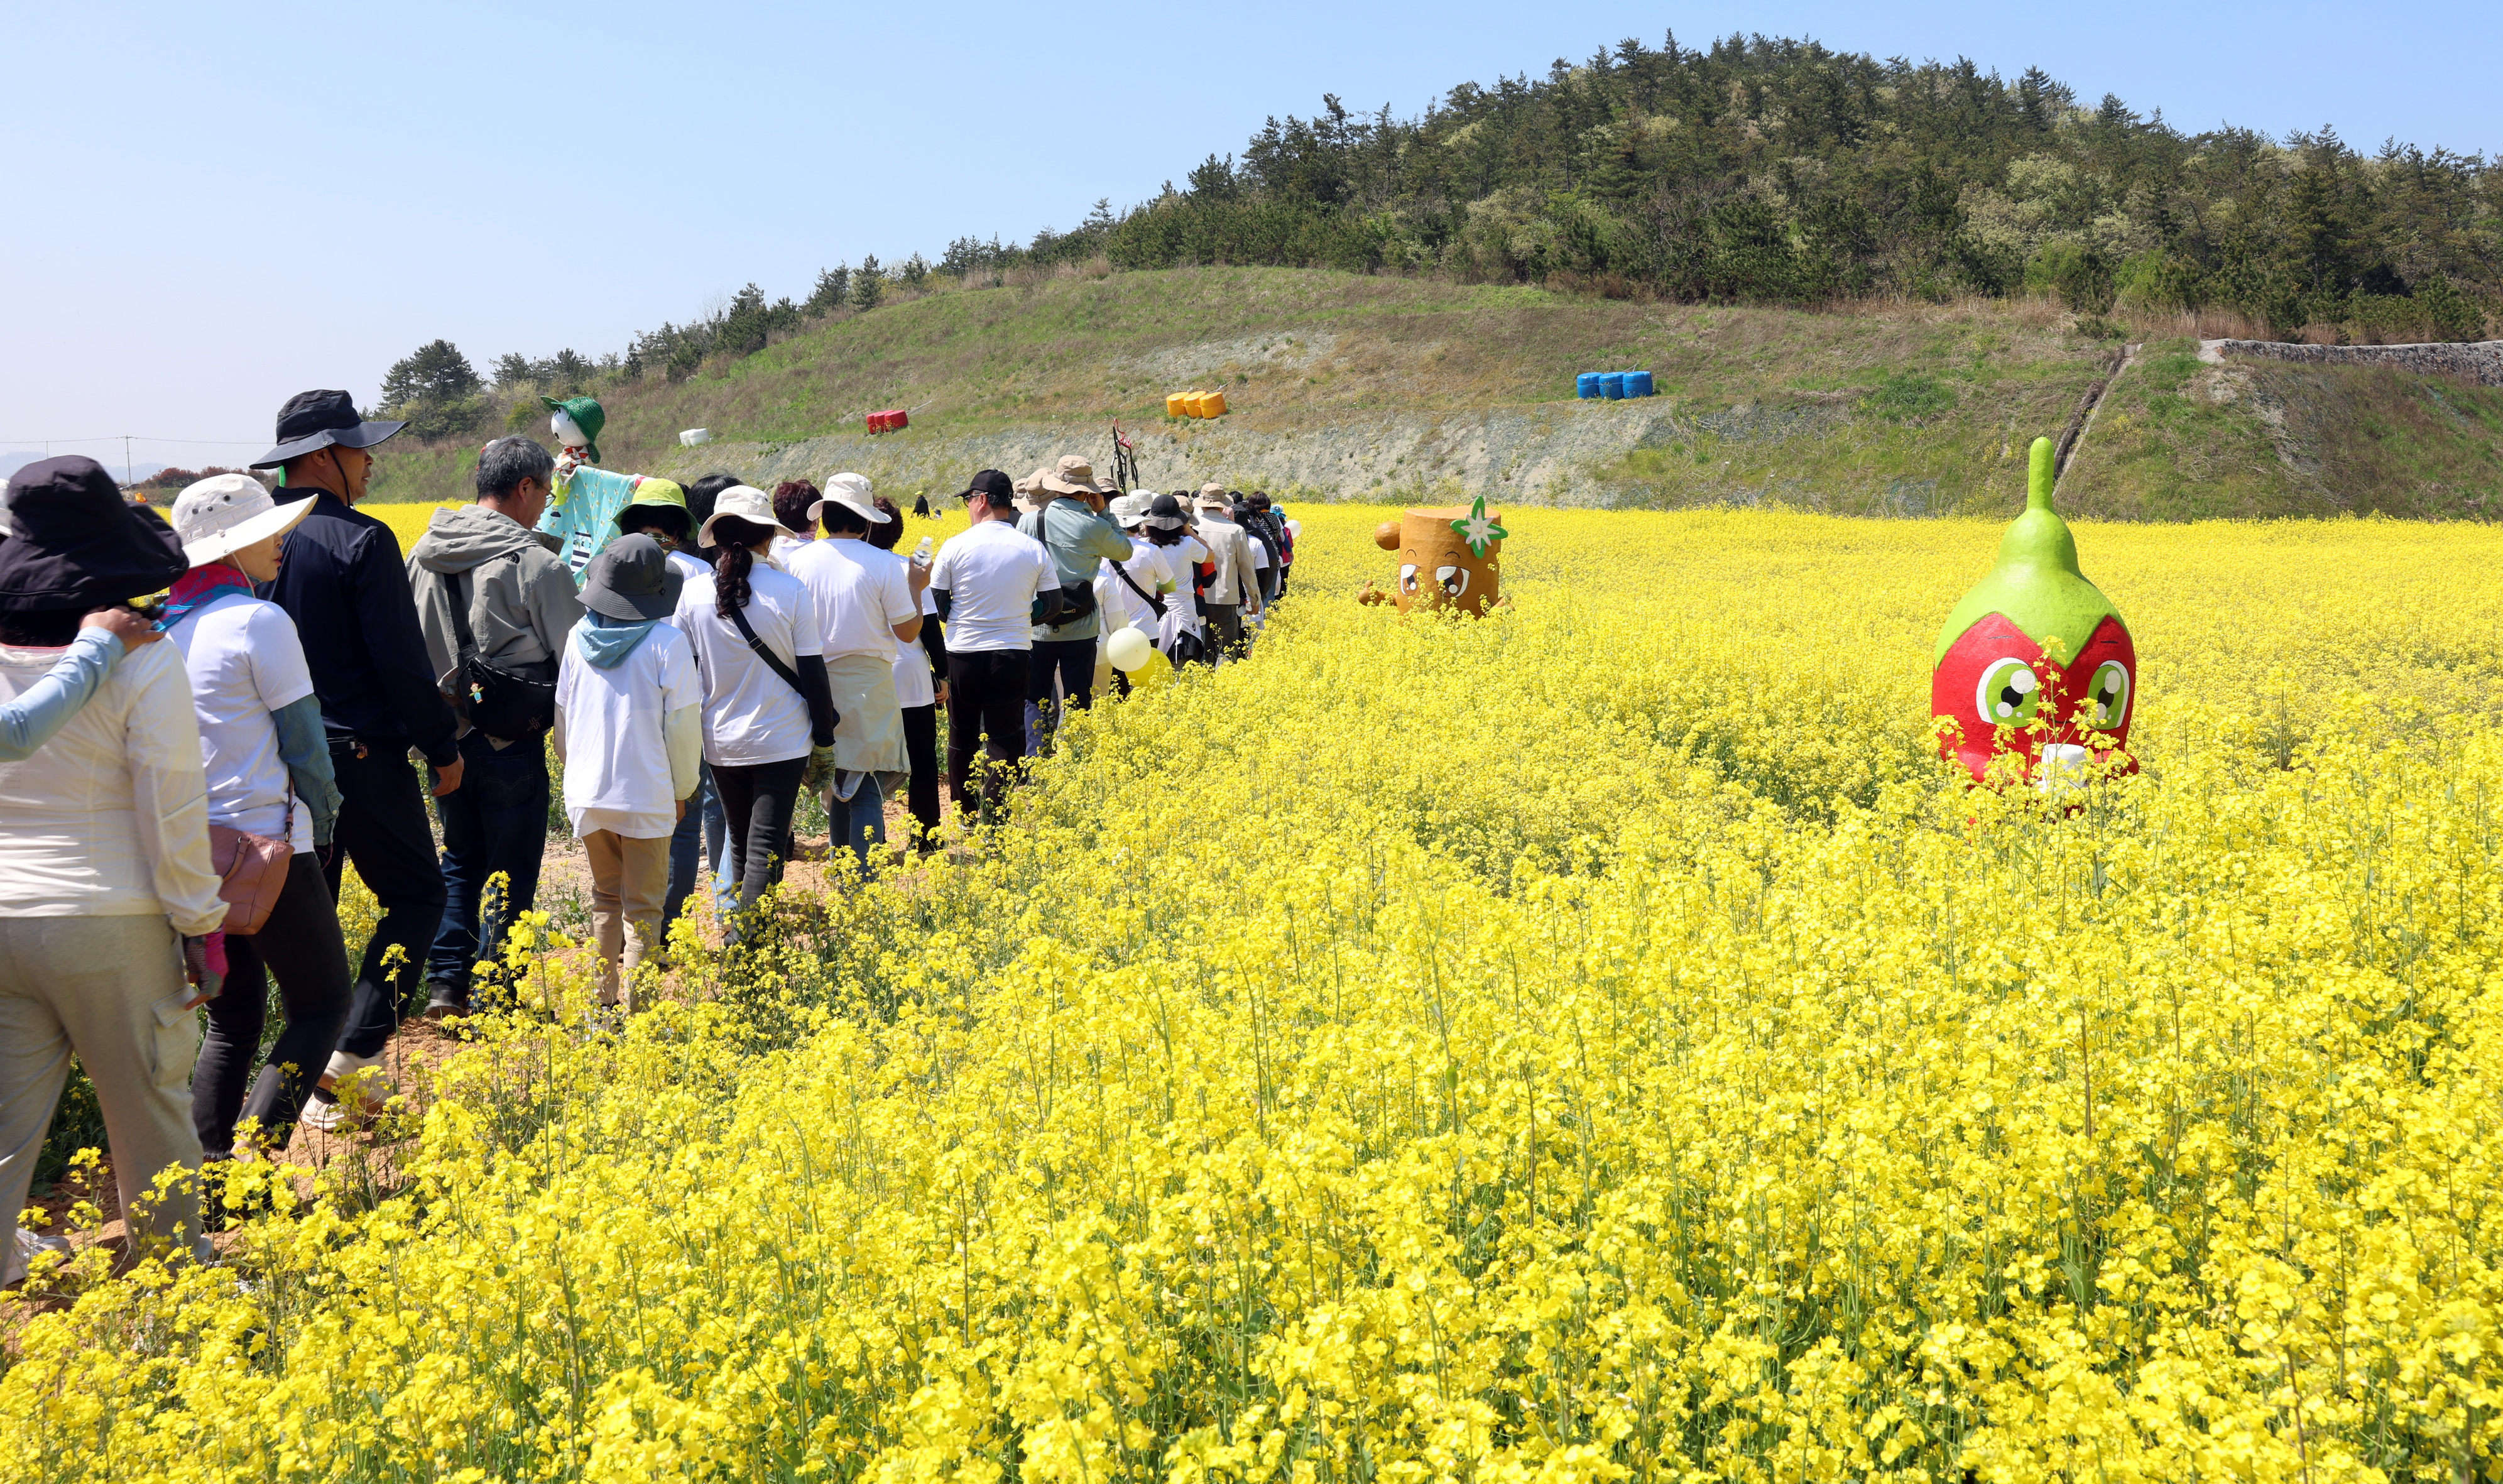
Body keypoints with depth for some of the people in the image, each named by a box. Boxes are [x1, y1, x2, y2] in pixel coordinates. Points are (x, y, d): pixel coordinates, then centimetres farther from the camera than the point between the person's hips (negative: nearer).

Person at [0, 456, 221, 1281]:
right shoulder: (144, 661, -14)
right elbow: (172, 811, -13)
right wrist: (202, 927, -4)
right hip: (108, 924, -4)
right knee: (148, 1106, 11)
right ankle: (175, 1268, 25)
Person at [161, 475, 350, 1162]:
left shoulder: (162, 628, 6)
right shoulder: (260, 622, -14)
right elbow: (303, 743, -11)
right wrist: (322, 823, 6)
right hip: (269, 847, -7)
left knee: (232, 1020, 17)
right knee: (320, 1007, 8)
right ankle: (255, 1157, -6)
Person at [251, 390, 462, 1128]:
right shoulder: (363, 541, -15)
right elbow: (401, 660, -16)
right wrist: (444, 747, -5)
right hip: (362, 757, -7)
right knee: (416, 895, 10)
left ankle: (316, 1079, 19)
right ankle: (356, 1051, -1)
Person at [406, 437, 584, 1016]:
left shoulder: (423, 553, 4)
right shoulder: (536, 565, -16)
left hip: (444, 735, 6)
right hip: (510, 744, -6)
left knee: (461, 860, 20)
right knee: (510, 872, 6)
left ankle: (445, 984, 15)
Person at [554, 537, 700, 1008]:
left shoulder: (579, 637, 2)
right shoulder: (668, 641, -11)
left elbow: (563, 714, 11)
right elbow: (683, 724, -8)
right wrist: (682, 790, 4)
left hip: (587, 793, 4)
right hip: (646, 796, -4)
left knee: (605, 897, 19)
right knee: (642, 907, 4)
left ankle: (603, 997, 22)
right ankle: (634, 1003, 1)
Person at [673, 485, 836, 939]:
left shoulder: (695, 593, -5)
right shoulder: (791, 591, -11)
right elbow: (812, 672, -7)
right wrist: (825, 740, 3)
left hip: (722, 743, 3)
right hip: (782, 743, -3)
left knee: (741, 846, 19)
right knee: (766, 850, -1)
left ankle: (747, 934, 27)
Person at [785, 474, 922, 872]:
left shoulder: (799, 560, -1)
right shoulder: (885, 565, -10)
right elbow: (907, 631, -5)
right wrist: (916, 587, 9)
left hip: (817, 685, 3)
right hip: (867, 685, -3)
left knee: (835, 785, 17)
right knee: (866, 789, 0)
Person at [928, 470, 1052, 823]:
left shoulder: (956, 547, -6)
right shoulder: (1033, 549, -2)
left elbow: (936, 606, -2)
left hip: (963, 653, 0)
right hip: (1012, 655, 0)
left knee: (962, 738, 14)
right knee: (1005, 741, 2)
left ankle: (966, 817, 22)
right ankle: (994, 819, -3)